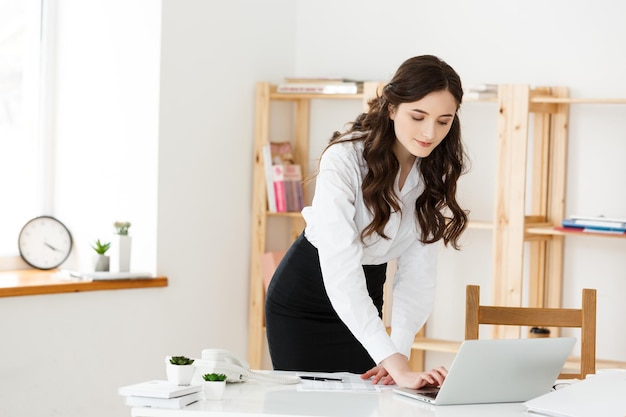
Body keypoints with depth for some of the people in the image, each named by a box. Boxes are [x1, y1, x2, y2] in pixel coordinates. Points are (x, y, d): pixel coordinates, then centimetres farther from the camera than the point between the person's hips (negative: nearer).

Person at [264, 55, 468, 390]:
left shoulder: (436, 172, -11)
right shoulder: (344, 160, -30)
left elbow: (416, 270, -14)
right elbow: (340, 270, -39)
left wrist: (400, 351, -30)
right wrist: (396, 363, -48)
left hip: (363, 298, 5)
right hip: (302, 299, -5)